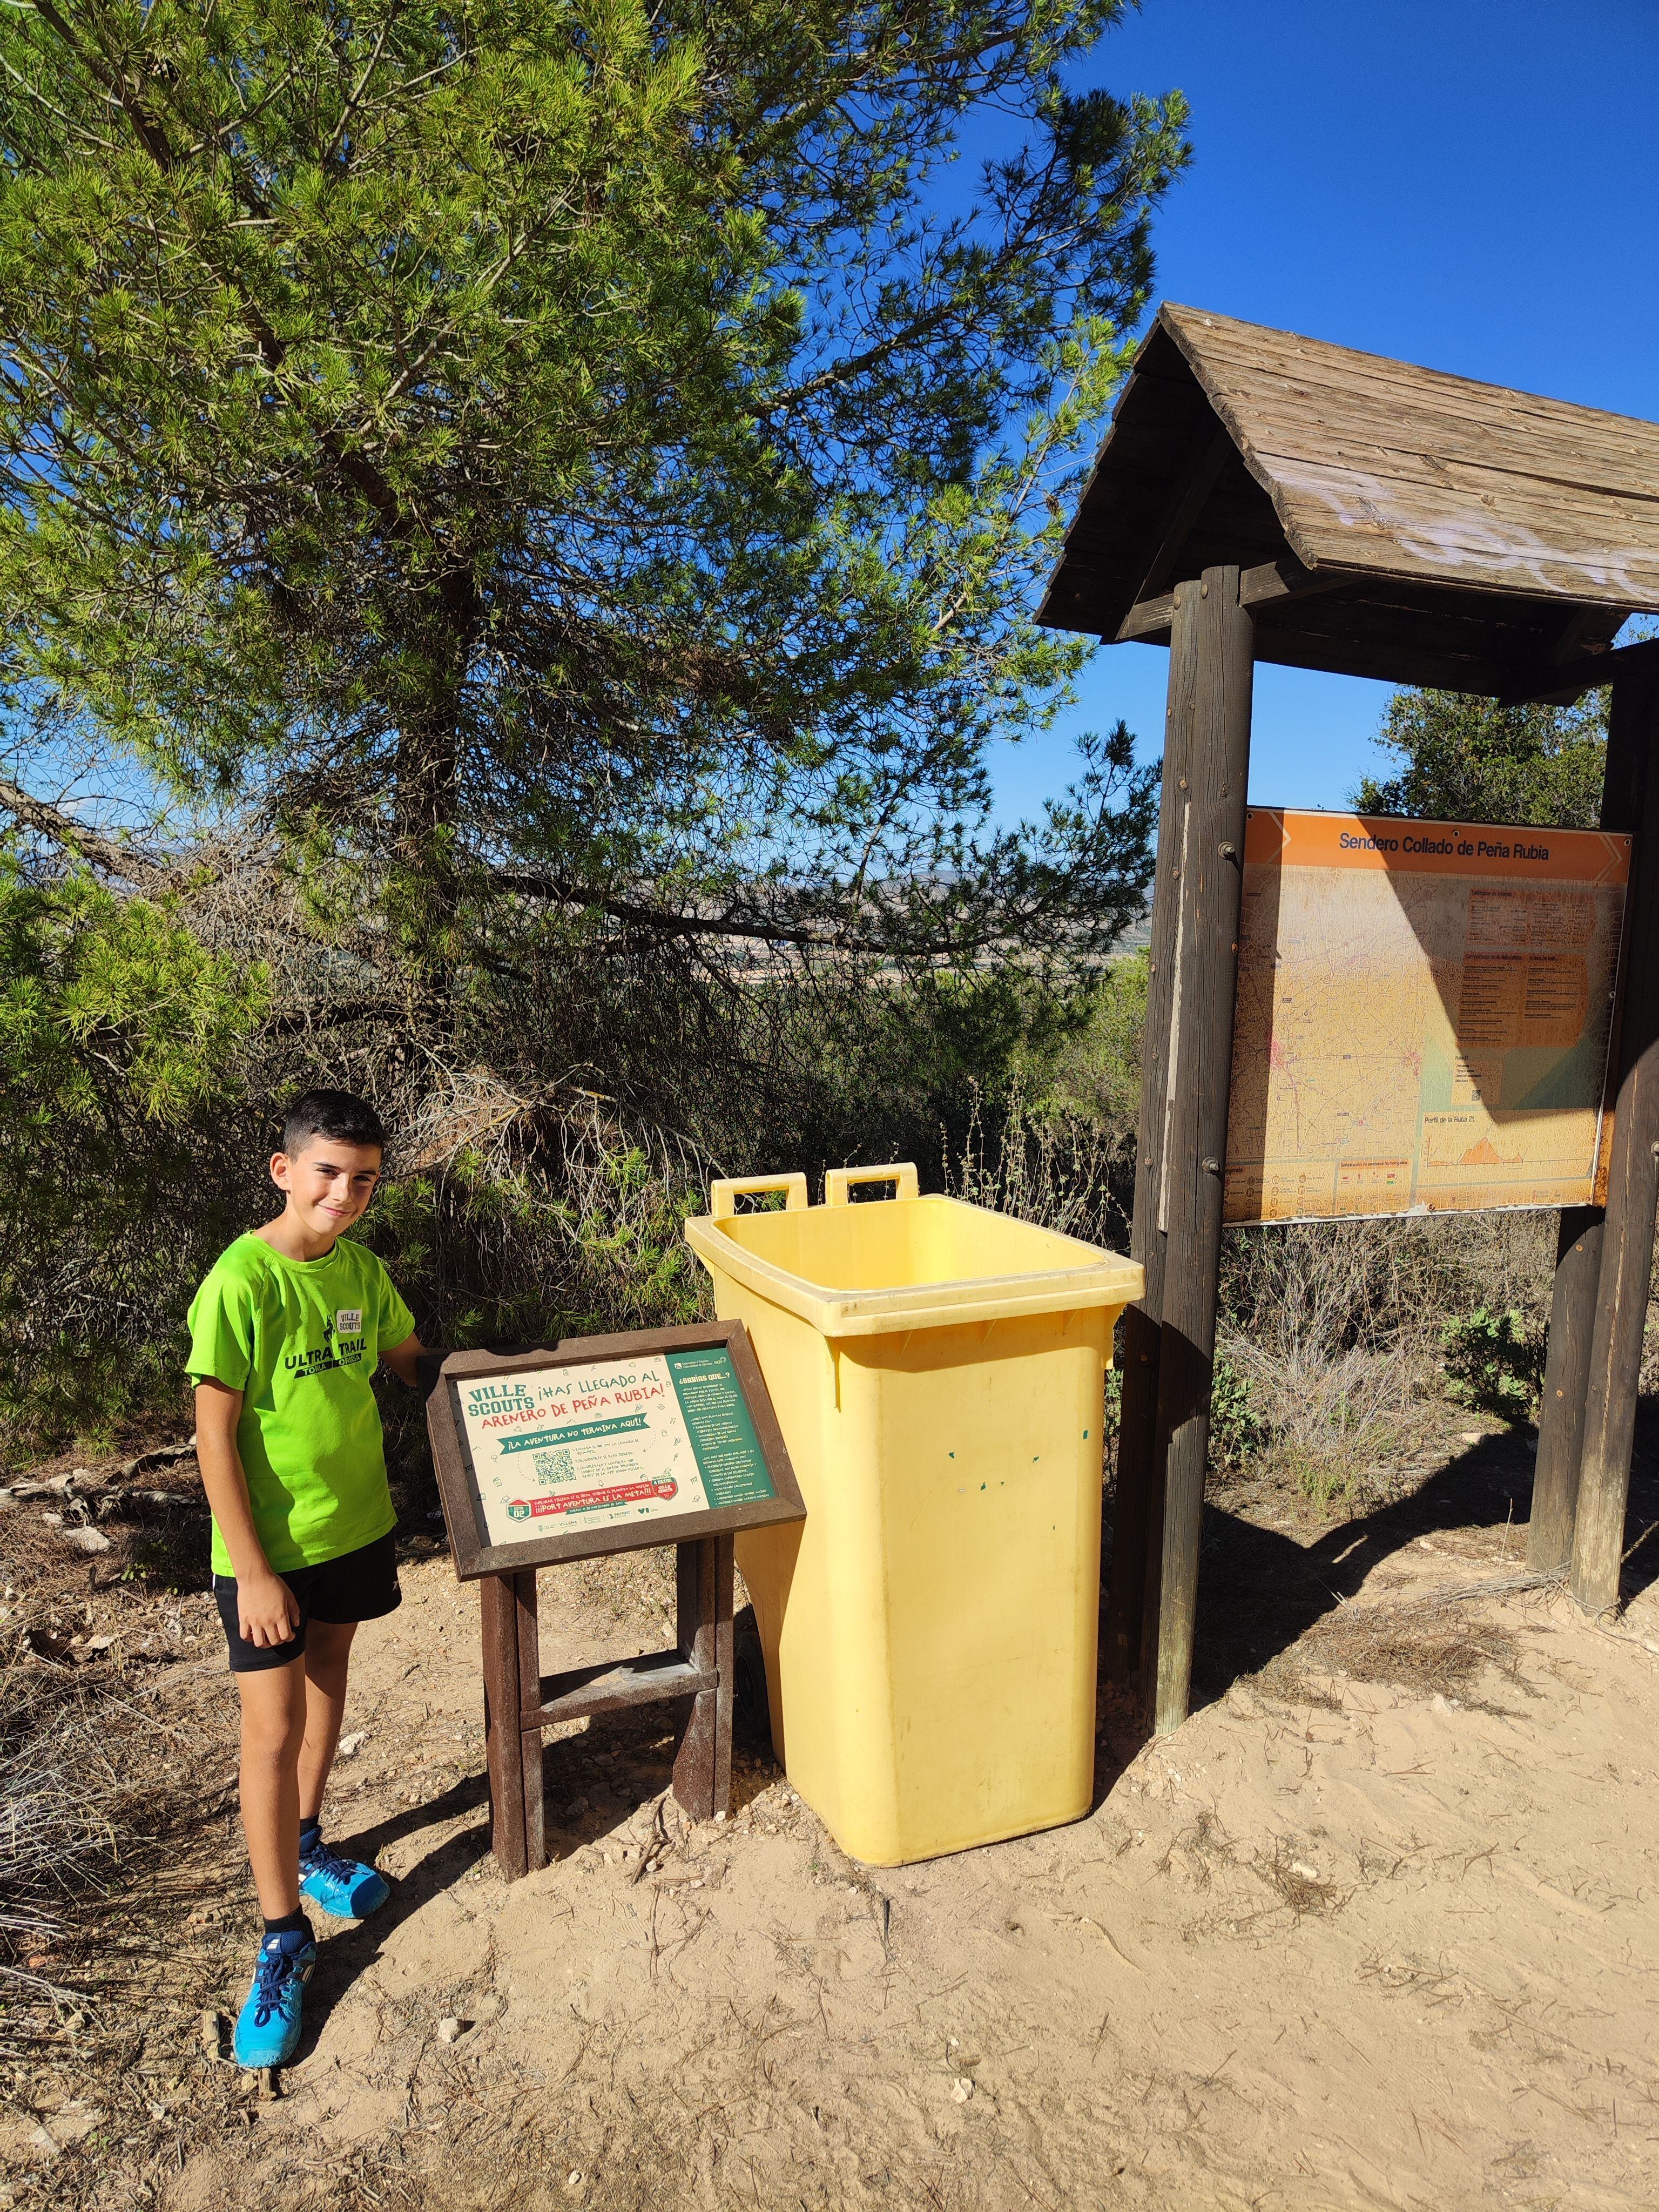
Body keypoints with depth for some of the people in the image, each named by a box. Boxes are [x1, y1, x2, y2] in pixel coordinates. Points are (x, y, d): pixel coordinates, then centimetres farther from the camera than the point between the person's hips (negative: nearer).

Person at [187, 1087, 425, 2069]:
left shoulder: (362, 1269, -3)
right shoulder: (239, 1284, -21)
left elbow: (414, 1364, 14)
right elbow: (216, 1438, -19)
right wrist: (253, 1572, -18)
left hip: (356, 1523, 6)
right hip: (269, 1545, -6)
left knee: (328, 1682, 22)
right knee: (273, 1731, 3)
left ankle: (306, 1841, 45)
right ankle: (285, 1934, 20)